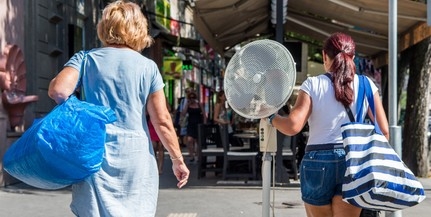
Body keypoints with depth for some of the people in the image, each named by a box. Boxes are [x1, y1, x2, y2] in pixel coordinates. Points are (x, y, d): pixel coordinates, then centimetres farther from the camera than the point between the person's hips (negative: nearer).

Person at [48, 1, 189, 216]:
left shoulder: (86, 59, 4)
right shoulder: (148, 67, 3)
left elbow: (58, 91, -11)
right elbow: (162, 120, 0)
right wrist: (177, 160, 8)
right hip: (135, 155, 0)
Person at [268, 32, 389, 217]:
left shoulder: (313, 84, -3)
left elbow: (293, 126, -11)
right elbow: (384, 131, 2)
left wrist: (271, 117, 7)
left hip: (318, 162, -1)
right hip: (354, 162, 1)